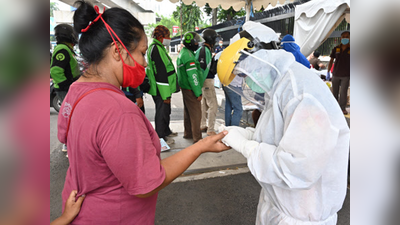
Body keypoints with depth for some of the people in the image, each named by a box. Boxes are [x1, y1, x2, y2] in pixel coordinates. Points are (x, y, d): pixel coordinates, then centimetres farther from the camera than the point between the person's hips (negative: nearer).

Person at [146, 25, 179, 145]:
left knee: (165, 111, 22)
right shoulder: (156, 49, -19)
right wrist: (165, 94, -23)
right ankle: (160, 138, 14)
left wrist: (168, 92, 23)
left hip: (163, 90, 10)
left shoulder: (159, 48, 15)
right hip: (160, 90, -10)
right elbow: (160, 73, -24)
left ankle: (167, 132, 39)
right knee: (162, 112, 1)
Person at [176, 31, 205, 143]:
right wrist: (198, 93, -22)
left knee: (188, 112, 20)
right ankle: (197, 138, 1)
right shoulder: (188, 55, -19)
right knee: (196, 114, -5)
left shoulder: (183, 53, 15)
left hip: (185, 88, 11)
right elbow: (192, 76, -24)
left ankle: (188, 133, 33)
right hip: (190, 90, -11)